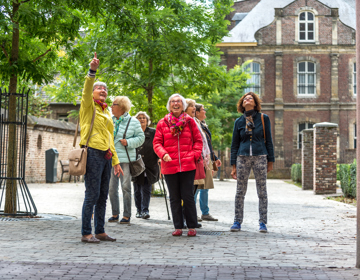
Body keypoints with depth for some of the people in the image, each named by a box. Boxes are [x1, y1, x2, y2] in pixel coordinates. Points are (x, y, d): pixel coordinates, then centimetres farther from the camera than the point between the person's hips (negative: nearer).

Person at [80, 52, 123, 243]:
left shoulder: (107, 112, 22)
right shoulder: (88, 106, 3)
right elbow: (86, 90, -19)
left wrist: (116, 161, 19)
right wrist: (92, 71, -34)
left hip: (106, 156, 7)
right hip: (93, 154, -7)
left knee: (103, 196, 9)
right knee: (92, 195, -9)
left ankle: (100, 231, 16)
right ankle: (86, 233, -4)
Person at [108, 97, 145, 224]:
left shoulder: (133, 122, 1)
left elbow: (141, 138, 0)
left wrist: (128, 142, -13)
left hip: (126, 159, -4)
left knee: (126, 187, -3)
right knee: (111, 187, 4)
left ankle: (127, 215, 4)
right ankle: (115, 214, 14)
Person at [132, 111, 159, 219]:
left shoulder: (153, 132, 5)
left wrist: (159, 157, -5)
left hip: (149, 166, -1)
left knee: (146, 189, -4)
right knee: (137, 189, 7)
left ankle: (145, 210, -2)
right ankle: (139, 210, 17)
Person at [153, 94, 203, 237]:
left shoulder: (189, 121, 7)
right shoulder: (163, 123, 7)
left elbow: (198, 140, 10)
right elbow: (157, 143, 6)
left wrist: (194, 155, -4)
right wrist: (163, 154, -12)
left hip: (188, 166, -1)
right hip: (169, 166, 1)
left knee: (188, 196, -1)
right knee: (174, 198, 6)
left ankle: (192, 227, 8)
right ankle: (178, 227, 13)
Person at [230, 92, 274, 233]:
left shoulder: (263, 118, 5)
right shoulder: (239, 121, 9)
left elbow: (268, 140, 6)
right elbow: (235, 144, 11)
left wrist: (270, 160, 2)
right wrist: (233, 165, 5)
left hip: (260, 157, -1)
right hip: (243, 158, 1)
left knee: (262, 191, 1)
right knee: (240, 191, 2)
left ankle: (263, 222, 8)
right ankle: (237, 222, 9)